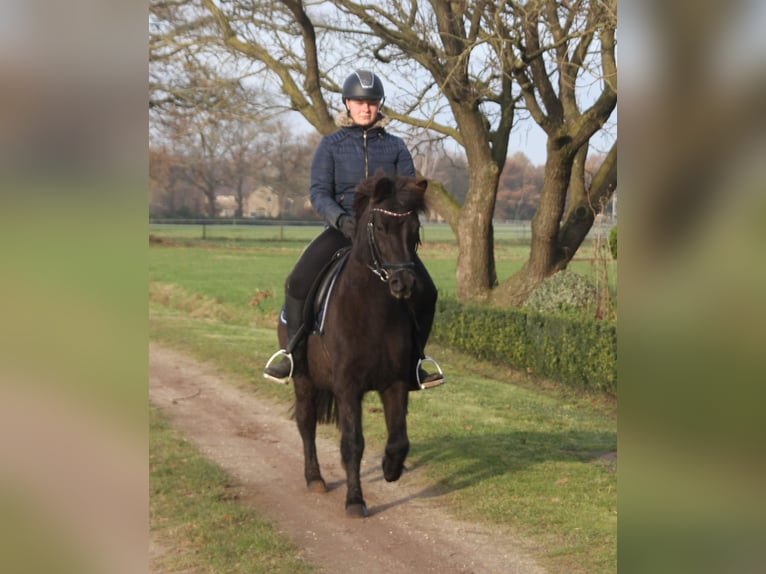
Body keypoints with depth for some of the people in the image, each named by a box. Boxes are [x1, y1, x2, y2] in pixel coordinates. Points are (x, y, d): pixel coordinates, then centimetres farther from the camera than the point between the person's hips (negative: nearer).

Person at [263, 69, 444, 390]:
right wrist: (340, 219, -23)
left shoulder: (395, 147, 8)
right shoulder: (331, 146, 4)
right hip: (342, 229, -1)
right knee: (298, 283, -22)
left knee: (426, 291, -13)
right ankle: (294, 354, -3)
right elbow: (319, 193, -4)